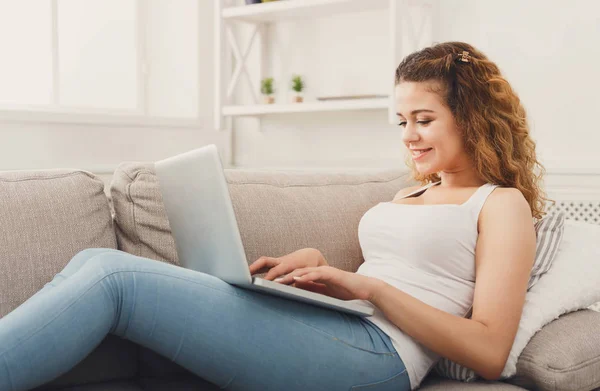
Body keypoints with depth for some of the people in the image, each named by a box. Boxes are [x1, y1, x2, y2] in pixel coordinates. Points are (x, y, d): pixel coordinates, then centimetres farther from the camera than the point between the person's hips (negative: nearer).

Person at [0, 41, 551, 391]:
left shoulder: (503, 204, 7)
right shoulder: (411, 194, 30)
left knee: (113, 276, -21)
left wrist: (368, 286, -12)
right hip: (321, 328, 8)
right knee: (95, 263, -9)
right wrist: (314, 263, 5)